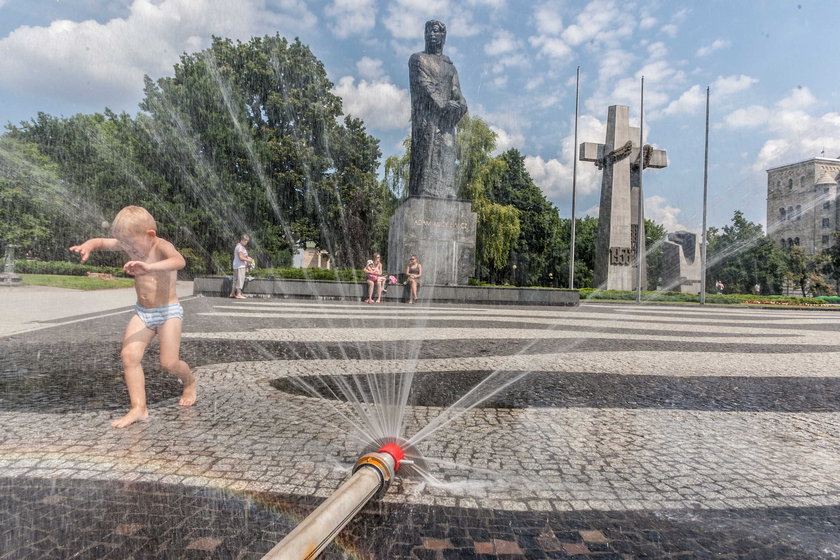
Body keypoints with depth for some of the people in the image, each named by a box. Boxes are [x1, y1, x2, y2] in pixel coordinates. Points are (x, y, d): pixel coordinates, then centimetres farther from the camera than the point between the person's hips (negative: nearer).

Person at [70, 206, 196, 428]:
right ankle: (138, 408, -5)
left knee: (169, 363, -8)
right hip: (142, 312, 7)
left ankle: (189, 381, 25)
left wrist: (149, 267, -56)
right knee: (129, 356, -9)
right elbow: (101, 242, 12)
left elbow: (179, 261, -41)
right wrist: (87, 246, -11)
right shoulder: (130, 244, 2)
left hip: (168, 311, -6)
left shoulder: (162, 246, -19)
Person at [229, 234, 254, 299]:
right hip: (240, 266, -11)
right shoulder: (240, 247, -14)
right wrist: (248, 260, -11)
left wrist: (247, 258, 13)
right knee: (240, 279, -10)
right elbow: (241, 258, -20)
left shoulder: (239, 246, 19)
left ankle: (232, 294, 18)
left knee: (235, 280, 13)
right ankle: (238, 294, -11)